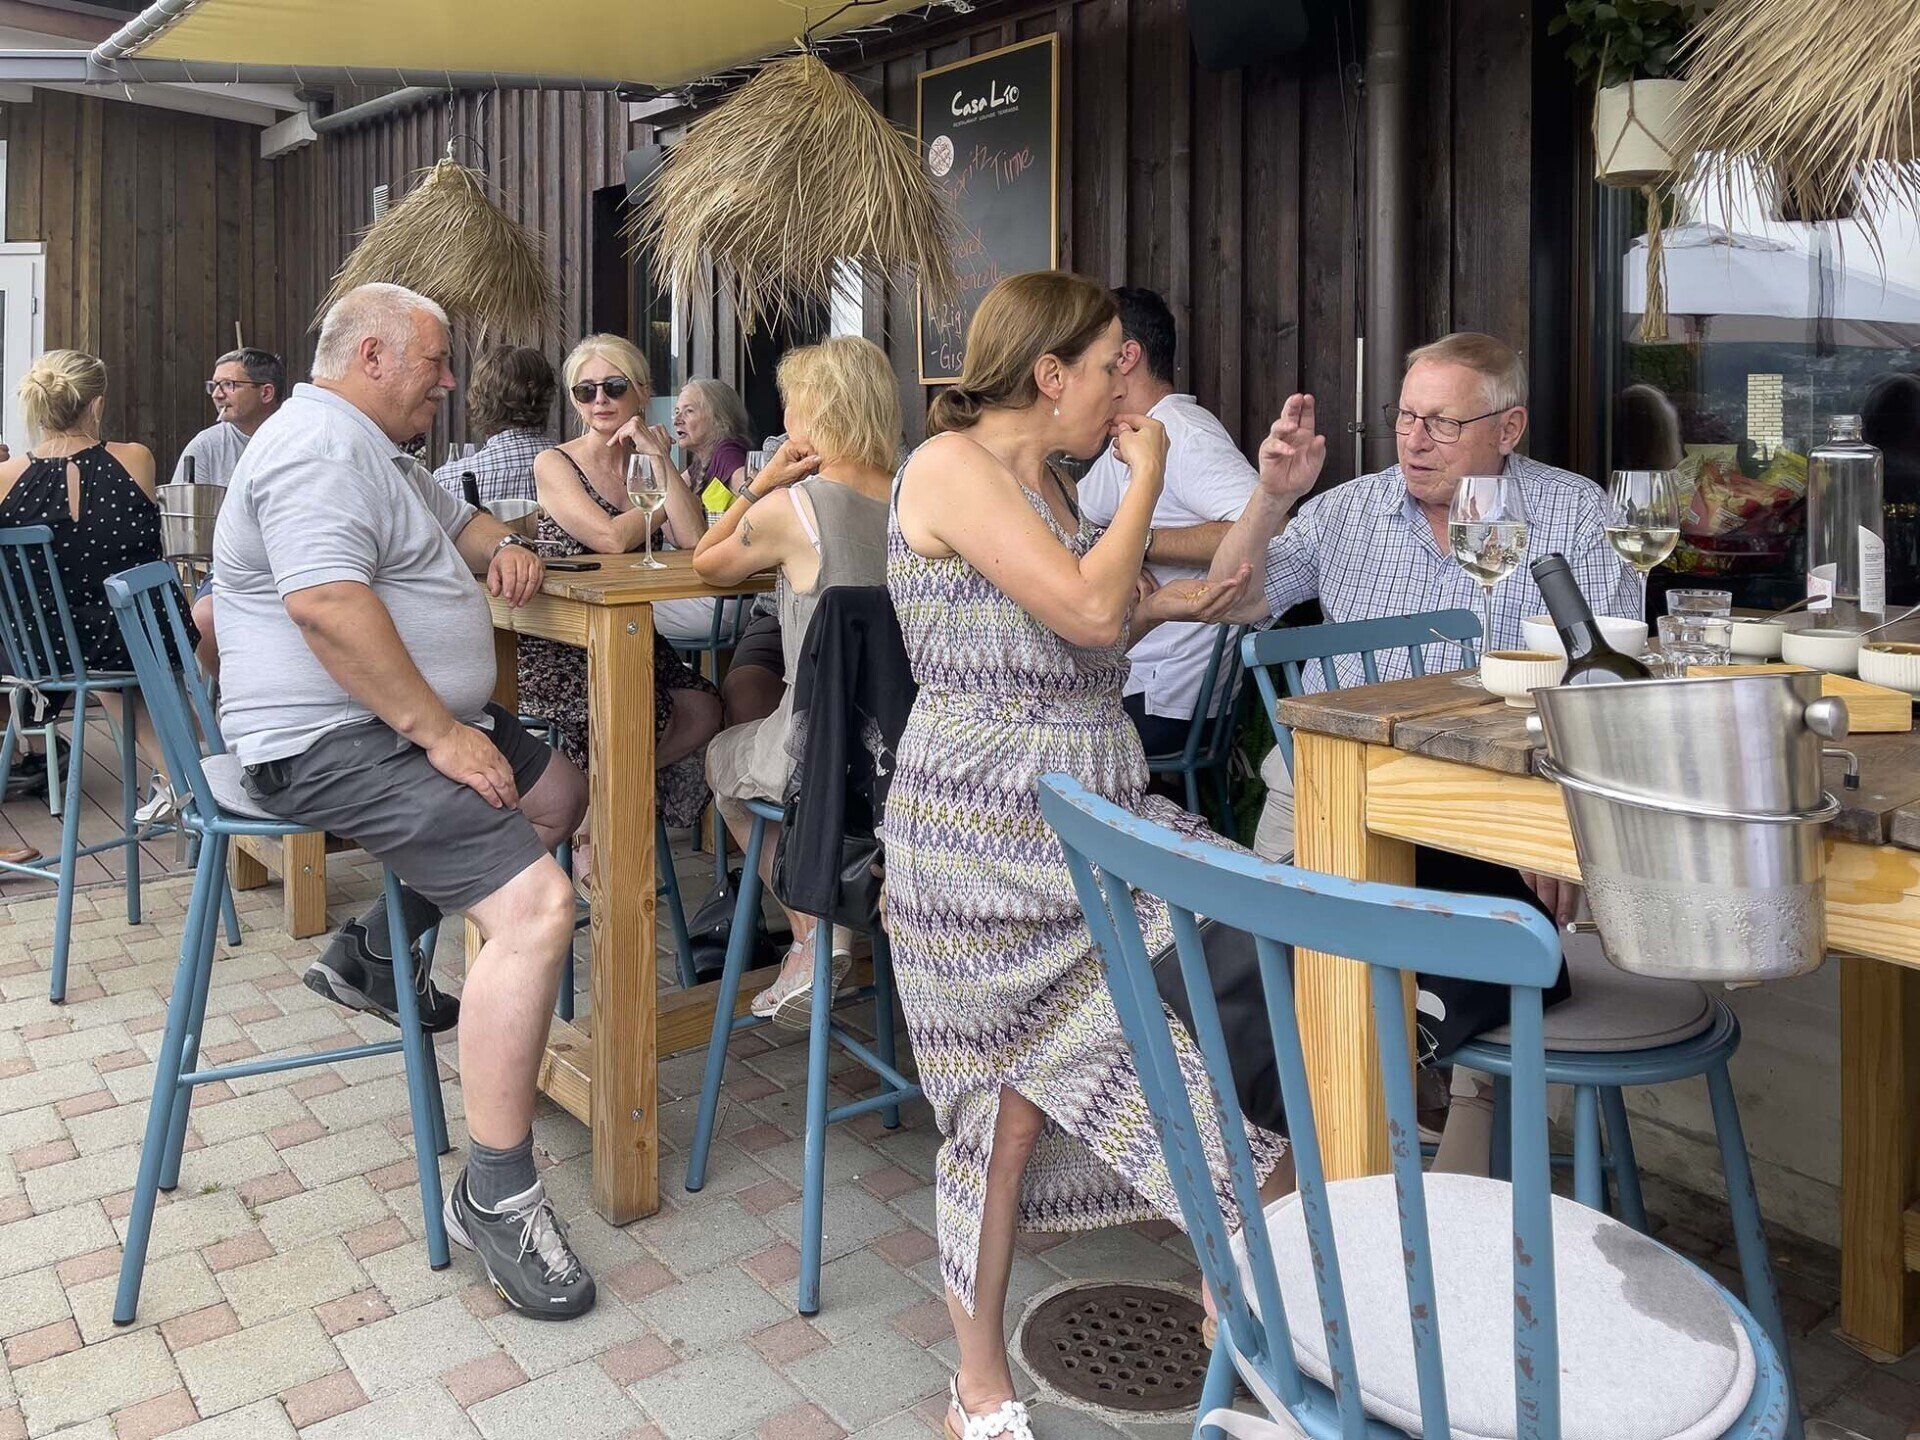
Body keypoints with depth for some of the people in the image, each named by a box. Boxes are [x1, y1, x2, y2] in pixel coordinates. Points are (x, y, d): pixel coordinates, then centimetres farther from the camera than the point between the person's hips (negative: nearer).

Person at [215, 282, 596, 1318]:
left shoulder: (377, 451, 21)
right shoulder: (320, 447, -16)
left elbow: (460, 520, 34)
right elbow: (326, 604, -29)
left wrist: (502, 547, 9)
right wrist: (440, 731, -27)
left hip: (409, 719, 12)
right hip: (335, 742, -12)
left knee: (558, 793, 24)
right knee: (536, 905, -25)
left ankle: (370, 954, 24)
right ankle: (494, 1194, -16)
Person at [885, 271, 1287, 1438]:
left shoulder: (1045, 479, 16)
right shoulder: (952, 466, -12)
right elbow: (1087, 609, -21)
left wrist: (1170, 607, 11)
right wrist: (1147, 477, -7)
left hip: (1089, 810, 8)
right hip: (990, 823, -8)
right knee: (1019, 1076, 2)